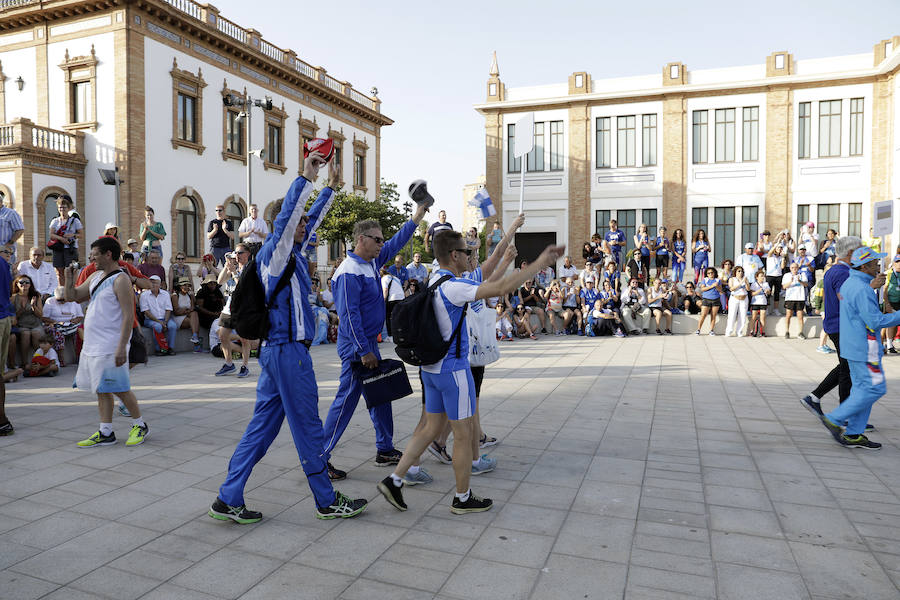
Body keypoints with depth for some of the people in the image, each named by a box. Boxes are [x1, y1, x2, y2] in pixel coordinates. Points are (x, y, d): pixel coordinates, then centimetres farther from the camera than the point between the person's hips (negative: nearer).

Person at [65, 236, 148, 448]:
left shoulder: (120, 279, -14)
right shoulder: (95, 277, 14)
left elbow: (128, 315, -19)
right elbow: (72, 297, 21)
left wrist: (122, 347, -24)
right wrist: (69, 277, 3)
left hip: (110, 347, -9)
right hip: (91, 345, 9)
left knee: (120, 389, -1)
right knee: (102, 390, 12)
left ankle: (140, 425, 15)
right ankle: (105, 433, 19)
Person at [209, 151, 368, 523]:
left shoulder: (290, 251, 15)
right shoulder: (275, 252, -10)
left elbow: (309, 218, 27)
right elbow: (287, 213, -27)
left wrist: (330, 188, 31)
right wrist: (306, 177, -27)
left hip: (276, 349, 10)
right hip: (288, 350, -10)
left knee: (262, 425, 11)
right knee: (307, 426, 1)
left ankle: (228, 499, 17)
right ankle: (327, 501, 14)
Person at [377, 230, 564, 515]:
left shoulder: (435, 280, 8)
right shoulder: (452, 286, -22)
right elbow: (501, 287, -29)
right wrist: (540, 263, -23)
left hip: (432, 368, 9)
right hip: (453, 369, -9)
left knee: (432, 428, 17)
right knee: (463, 433, 6)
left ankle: (394, 479, 18)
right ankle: (463, 499, 20)